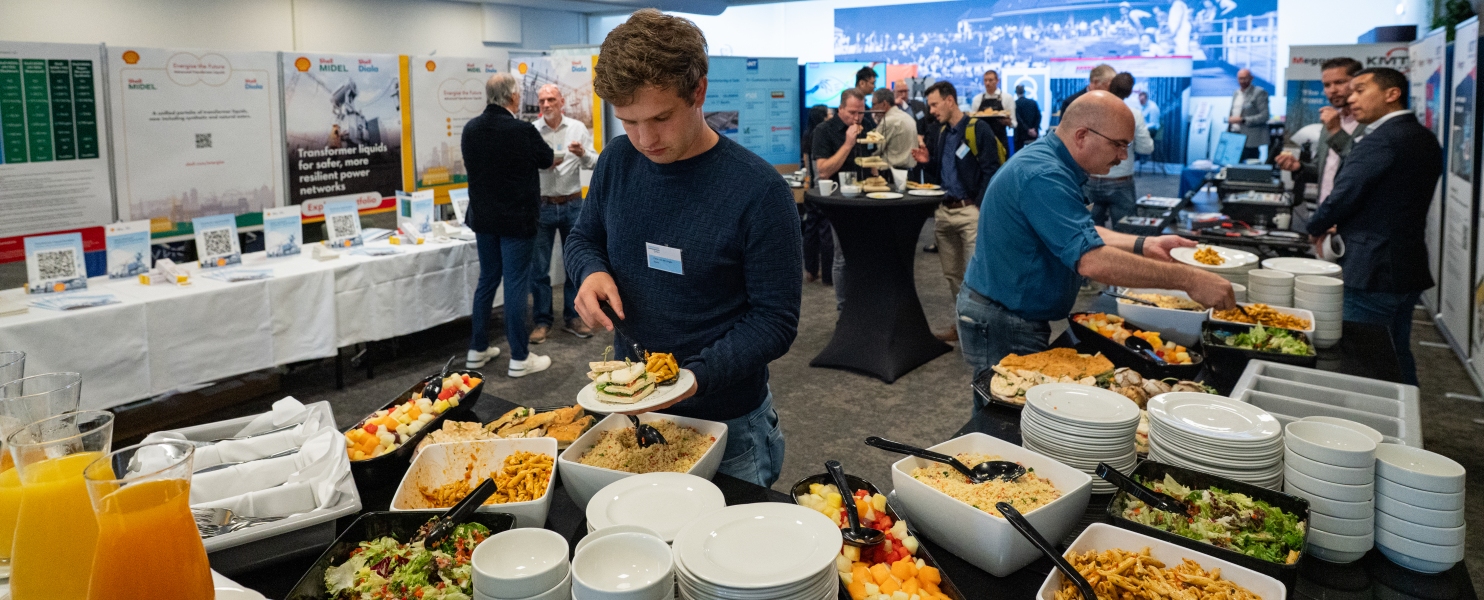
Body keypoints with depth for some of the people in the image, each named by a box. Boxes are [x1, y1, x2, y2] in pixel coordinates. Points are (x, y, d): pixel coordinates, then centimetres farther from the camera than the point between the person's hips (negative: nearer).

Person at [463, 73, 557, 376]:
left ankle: (478, 350, 24)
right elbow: (547, 159, 2)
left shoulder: (471, 129, 2)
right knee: (516, 285, -1)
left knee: (487, 280, 16)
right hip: (517, 220, -6)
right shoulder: (522, 130, -16)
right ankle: (520, 358, 5)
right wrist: (564, 156, 26)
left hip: (483, 218, 6)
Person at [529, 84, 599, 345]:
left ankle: (573, 318, 21)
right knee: (539, 267, 3)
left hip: (572, 204, 1)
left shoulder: (578, 128, 3)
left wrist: (582, 154, -19)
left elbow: (595, 162, 1)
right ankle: (542, 321, 14)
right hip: (542, 205, -1)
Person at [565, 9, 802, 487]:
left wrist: (697, 376, -30)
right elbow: (584, 238, 12)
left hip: (728, 424, -4)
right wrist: (592, 271, -11)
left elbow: (776, 322, -17)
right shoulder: (618, 161, -5)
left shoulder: (759, 191, -20)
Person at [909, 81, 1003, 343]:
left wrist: (980, 206, -16)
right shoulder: (941, 132, 14)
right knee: (952, 274, 12)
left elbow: (991, 171, -13)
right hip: (943, 211, 8)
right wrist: (927, 160, 4)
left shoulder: (978, 129, -9)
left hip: (970, 211, -8)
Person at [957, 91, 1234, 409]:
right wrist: (1187, 279, -28)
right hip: (1001, 325, -10)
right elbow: (1093, 260, -33)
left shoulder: (1048, 161, 9)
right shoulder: (1043, 176, -25)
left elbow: (1080, 236, 17)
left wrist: (1143, 246, 4)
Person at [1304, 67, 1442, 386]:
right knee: (1397, 356, 20)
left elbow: (1343, 195, -19)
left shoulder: (1381, 139, -17)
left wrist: (1317, 228, -1)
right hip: (1409, 270, 10)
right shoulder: (1425, 139, 13)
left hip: (1371, 273, -10)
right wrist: (1342, 225, 16)